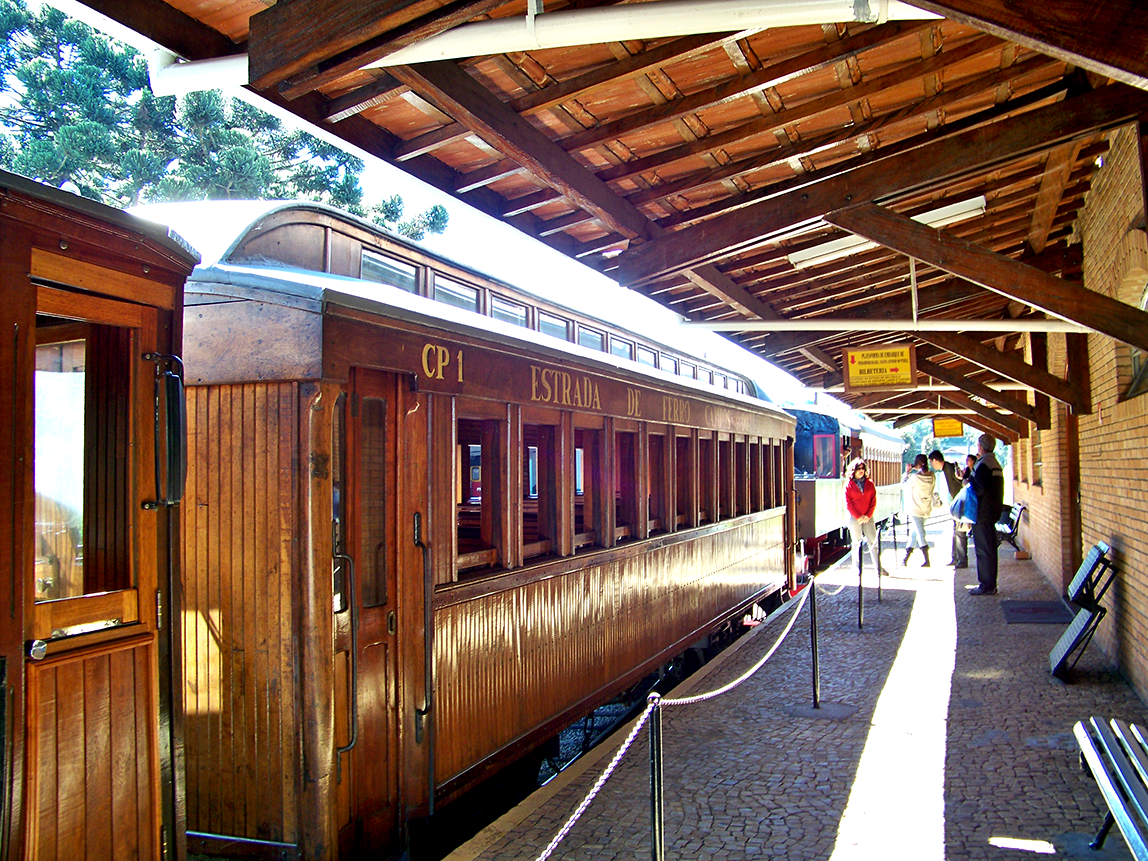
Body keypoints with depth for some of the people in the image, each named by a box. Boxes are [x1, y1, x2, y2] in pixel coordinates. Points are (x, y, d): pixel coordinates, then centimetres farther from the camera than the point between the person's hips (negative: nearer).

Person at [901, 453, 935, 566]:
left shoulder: (914, 477, -18)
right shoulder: (932, 476, -4)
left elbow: (905, 485, -2)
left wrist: (907, 473, 9)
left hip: (915, 509, -6)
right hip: (927, 509, 6)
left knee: (920, 534, -4)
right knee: (914, 533, 17)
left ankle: (927, 561, -6)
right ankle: (905, 559, 24)